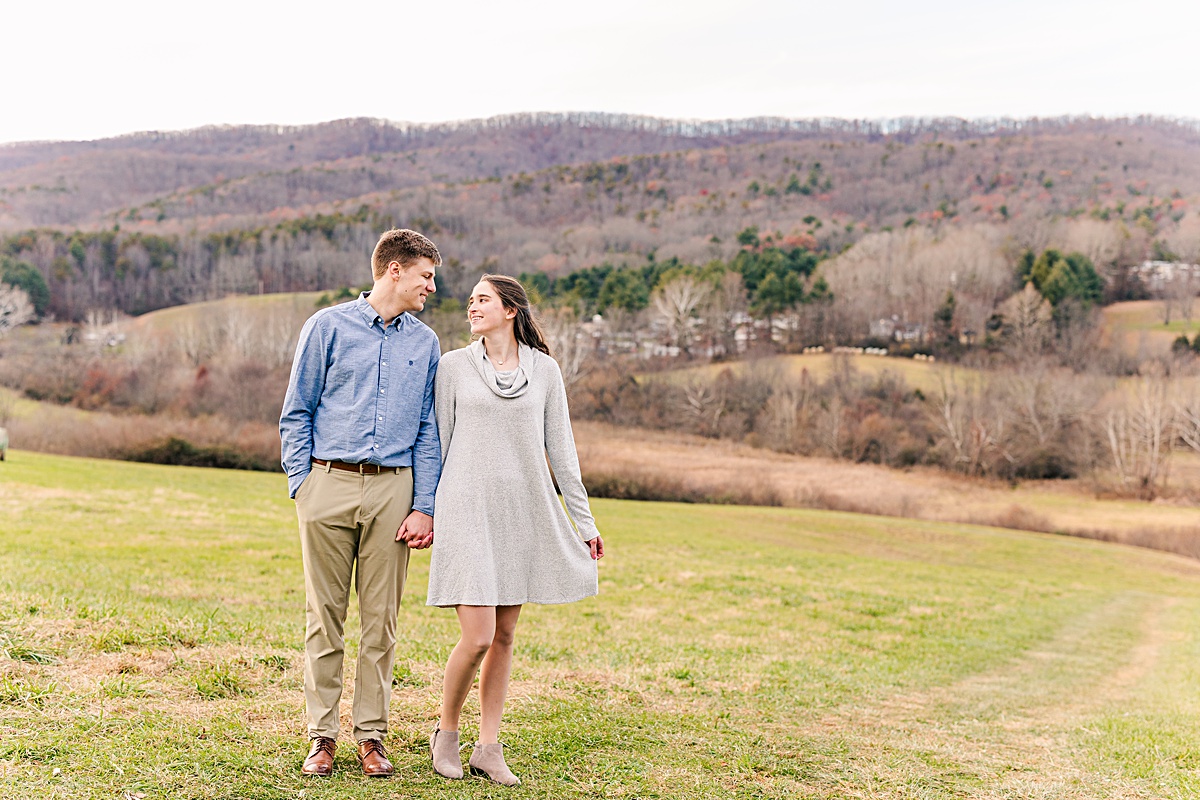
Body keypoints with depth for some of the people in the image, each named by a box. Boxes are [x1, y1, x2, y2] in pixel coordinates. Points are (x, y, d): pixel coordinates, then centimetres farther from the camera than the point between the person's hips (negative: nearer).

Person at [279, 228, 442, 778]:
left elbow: (428, 432, 11)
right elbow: (296, 414, 4)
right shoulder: (328, 327, 3)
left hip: (392, 489, 2)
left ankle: (370, 734, 16)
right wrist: (302, 486, -4)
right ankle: (322, 734, 13)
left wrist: (424, 507, 2)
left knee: (381, 617, 5)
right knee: (324, 614, 3)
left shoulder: (425, 343, 11)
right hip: (329, 485, -2)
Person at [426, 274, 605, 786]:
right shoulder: (453, 366, 4)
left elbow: (561, 449, 9)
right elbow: (437, 442, 7)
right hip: (468, 508, -2)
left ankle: (488, 747, 16)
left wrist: (583, 519, 7)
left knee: (504, 634, 7)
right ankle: (446, 733, 14)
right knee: (478, 637, -9)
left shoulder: (544, 370, 7)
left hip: (524, 512, 3)